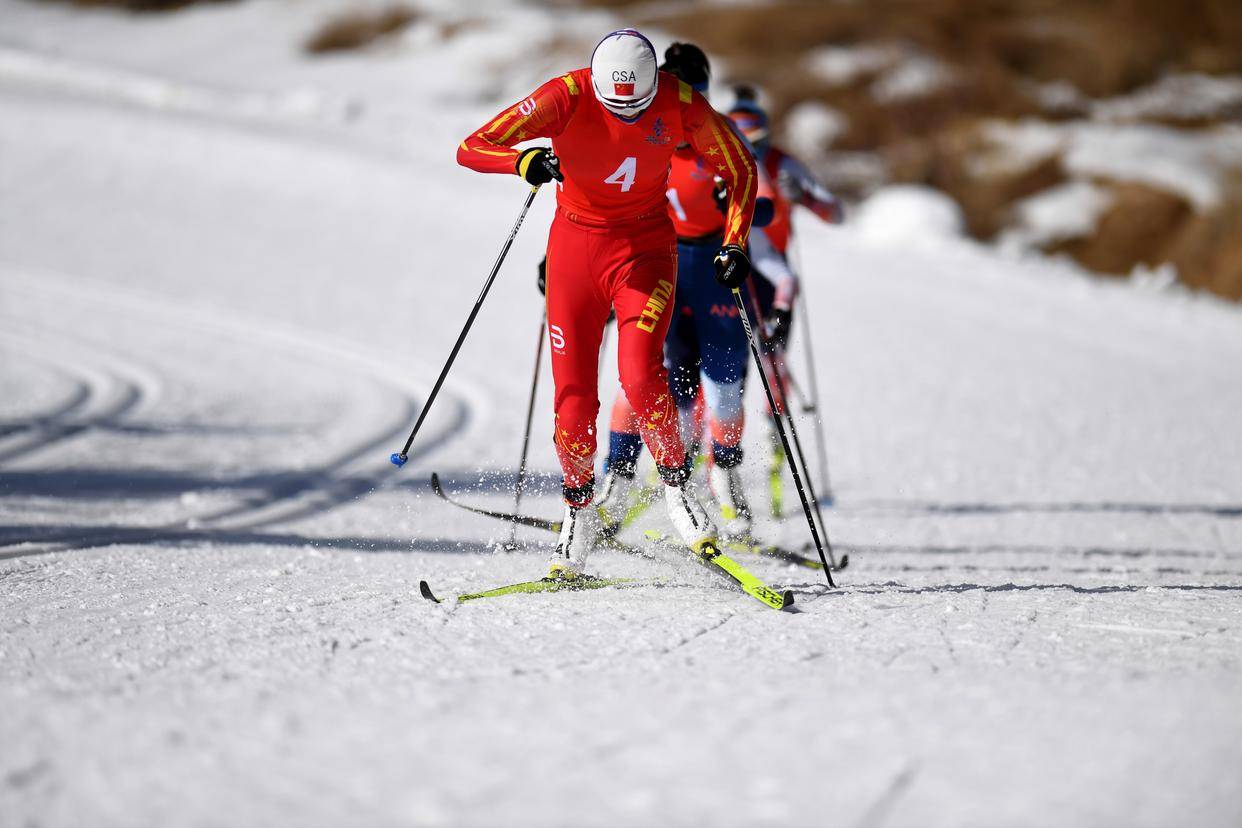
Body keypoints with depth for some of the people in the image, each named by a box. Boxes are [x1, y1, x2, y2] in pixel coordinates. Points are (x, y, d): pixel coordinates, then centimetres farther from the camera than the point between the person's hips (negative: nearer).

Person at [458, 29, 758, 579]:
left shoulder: (681, 104, -16)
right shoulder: (566, 97, -20)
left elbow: (740, 171, -1)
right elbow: (472, 148, -24)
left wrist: (735, 245, -13)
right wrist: (523, 162, -44)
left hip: (645, 248, 0)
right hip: (575, 246, 1)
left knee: (641, 374, -22)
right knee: (574, 395, -3)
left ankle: (676, 486, 0)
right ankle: (579, 513, 19)